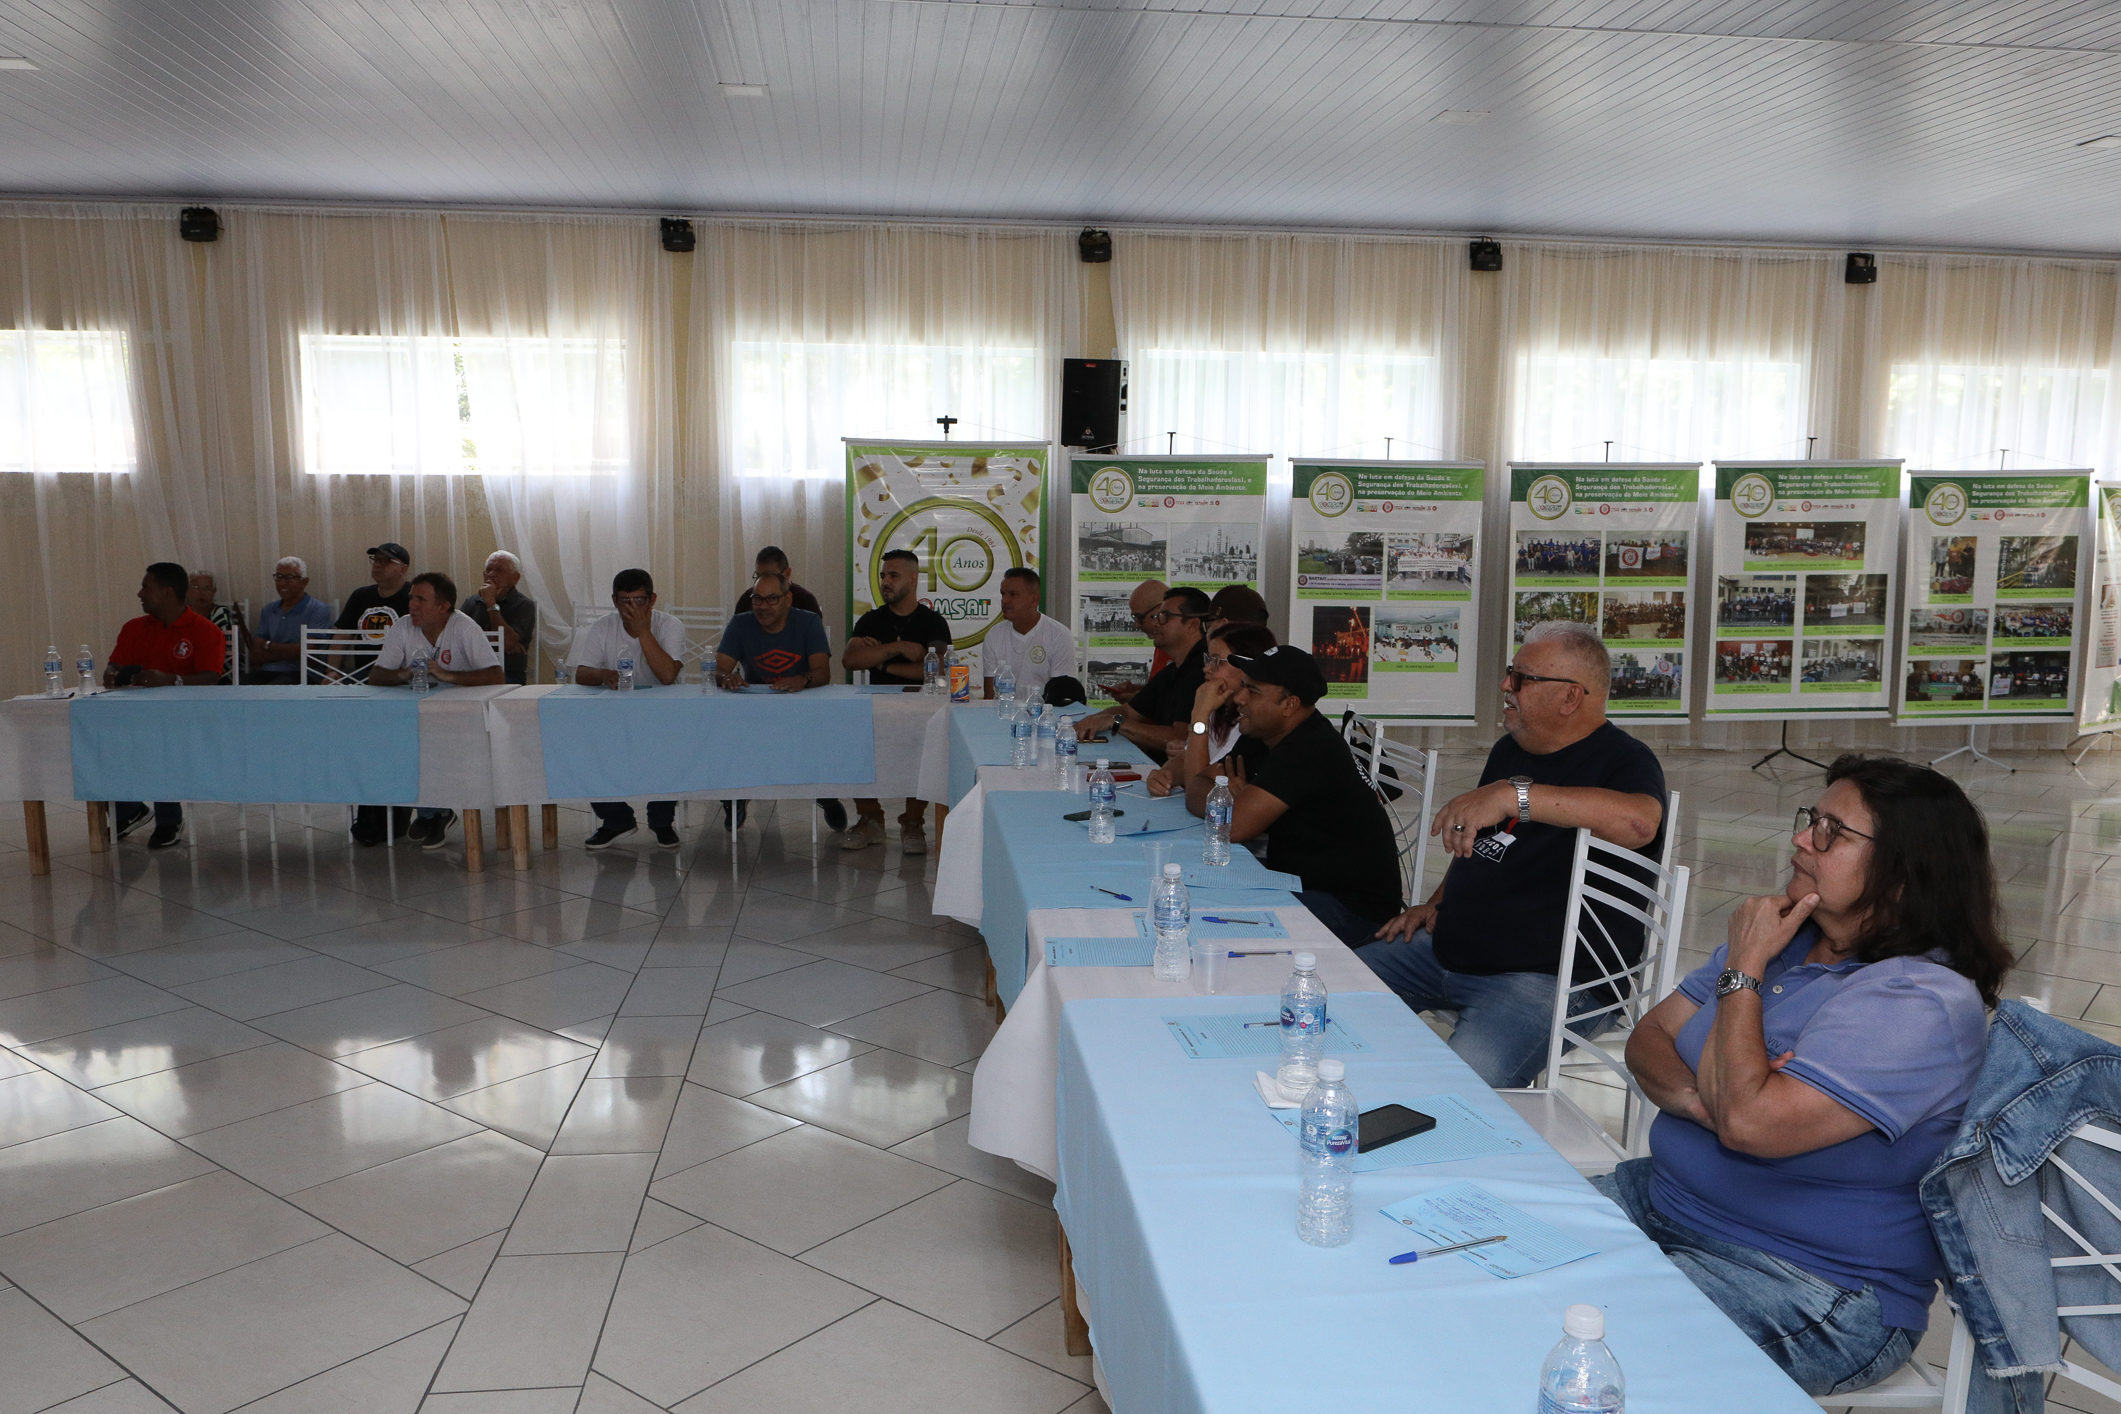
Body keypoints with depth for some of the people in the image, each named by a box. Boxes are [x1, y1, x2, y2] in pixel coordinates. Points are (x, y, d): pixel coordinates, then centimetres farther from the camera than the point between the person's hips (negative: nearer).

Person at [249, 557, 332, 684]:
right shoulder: (268, 611, 20)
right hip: (266, 672, 5)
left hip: (300, 673, -5)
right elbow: (255, 656, 11)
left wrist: (268, 645, 4)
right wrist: (289, 652, -4)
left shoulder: (318, 609, 1)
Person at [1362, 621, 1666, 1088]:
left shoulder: (1622, 760, -10)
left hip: (1546, 976, -9)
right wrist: (1438, 903, 14)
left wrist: (1513, 794, -37)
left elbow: (1639, 821, -35)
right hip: (1447, 949, 9)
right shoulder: (1508, 751, 17)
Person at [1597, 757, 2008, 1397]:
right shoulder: (1785, 938, 7)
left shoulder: (1925, 1002, -21)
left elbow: (1749, 1123, -30)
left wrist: (1744, 970, -17)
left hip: (1822, 1289, -8)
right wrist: (1692, 1095, -16)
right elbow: (1648, 1037, 8)